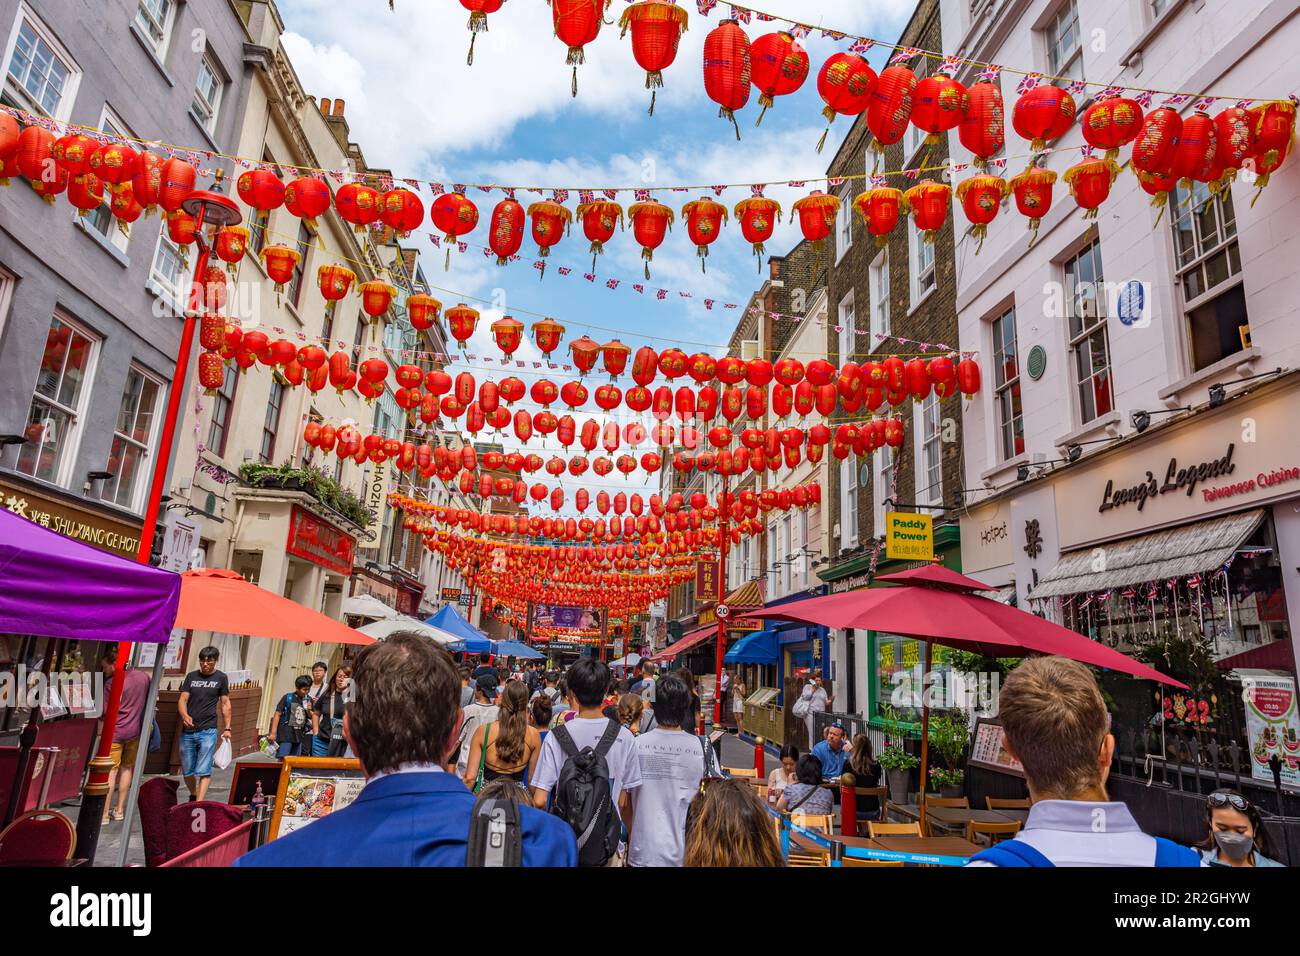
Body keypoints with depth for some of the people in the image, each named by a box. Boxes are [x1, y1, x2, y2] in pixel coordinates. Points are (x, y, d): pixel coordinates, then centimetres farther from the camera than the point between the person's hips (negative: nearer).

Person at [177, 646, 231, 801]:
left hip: (208, 731, -3)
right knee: (187, 771, 11)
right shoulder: (191, 676, 9)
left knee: (204, 771, -10)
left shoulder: (221, 678, 4)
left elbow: (225, 704, 7)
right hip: (187, 731, 3)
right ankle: (193, 796, 34)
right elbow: (182, 700, 3)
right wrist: (185, 715, -18)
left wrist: (227, 728, 2)